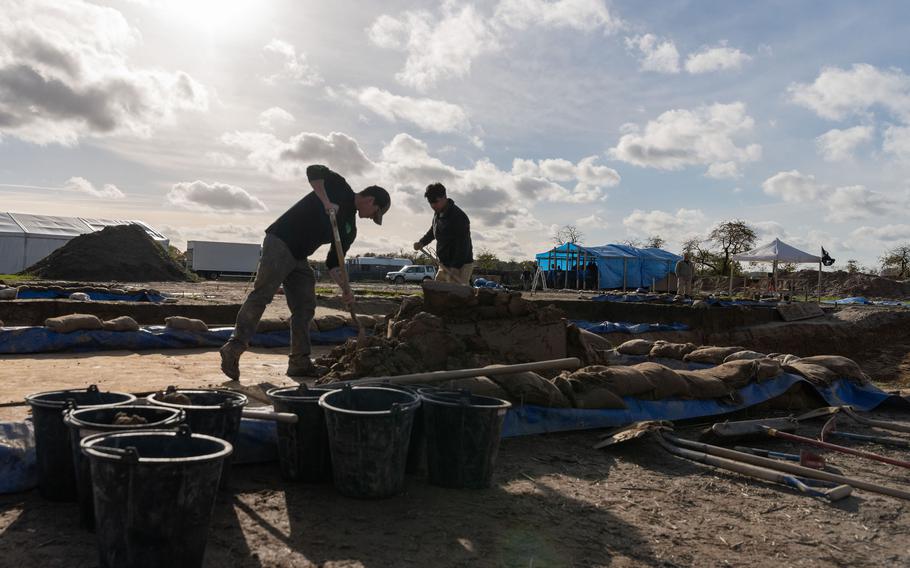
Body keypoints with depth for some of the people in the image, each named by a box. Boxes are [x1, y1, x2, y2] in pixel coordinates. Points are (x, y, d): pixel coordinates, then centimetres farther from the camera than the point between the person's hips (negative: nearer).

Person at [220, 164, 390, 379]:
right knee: (262, 294, -17)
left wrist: (346, 288, 0)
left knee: (305, 307, 3)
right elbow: (314, 171, -17)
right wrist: (326, 202, -24)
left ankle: (299, 362, 7)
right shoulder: (339, 188, -1)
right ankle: (234, 347, -18)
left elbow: (333, 262, 13)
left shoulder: (350, 229, 16)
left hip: (299, 257, 9)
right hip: (279, 243, -9)